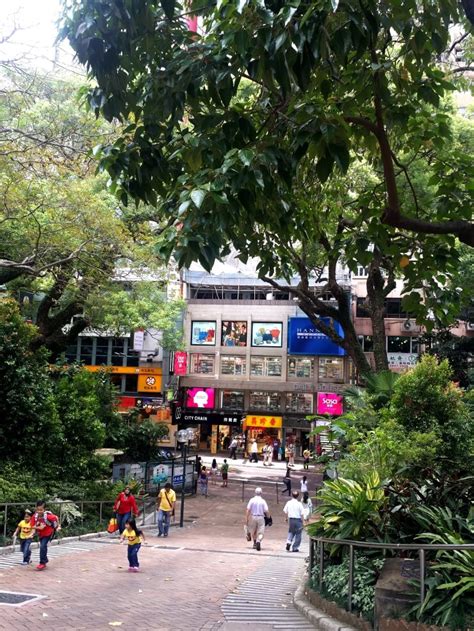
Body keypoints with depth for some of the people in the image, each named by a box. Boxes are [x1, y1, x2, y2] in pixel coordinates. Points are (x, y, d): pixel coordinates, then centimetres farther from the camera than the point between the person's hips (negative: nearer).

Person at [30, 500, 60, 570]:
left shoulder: (47, 516, -30)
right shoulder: (35, 516, -20)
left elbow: (55, 518, -14)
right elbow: (32, 526, -13)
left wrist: (58, 526, -3)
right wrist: (39, 527, -30)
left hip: (48, 534, -5)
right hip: (41, 534, 5)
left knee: (43, 546, -17)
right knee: (43, 547, 18)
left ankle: (42, 563, -8)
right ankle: (45, 561, 38)